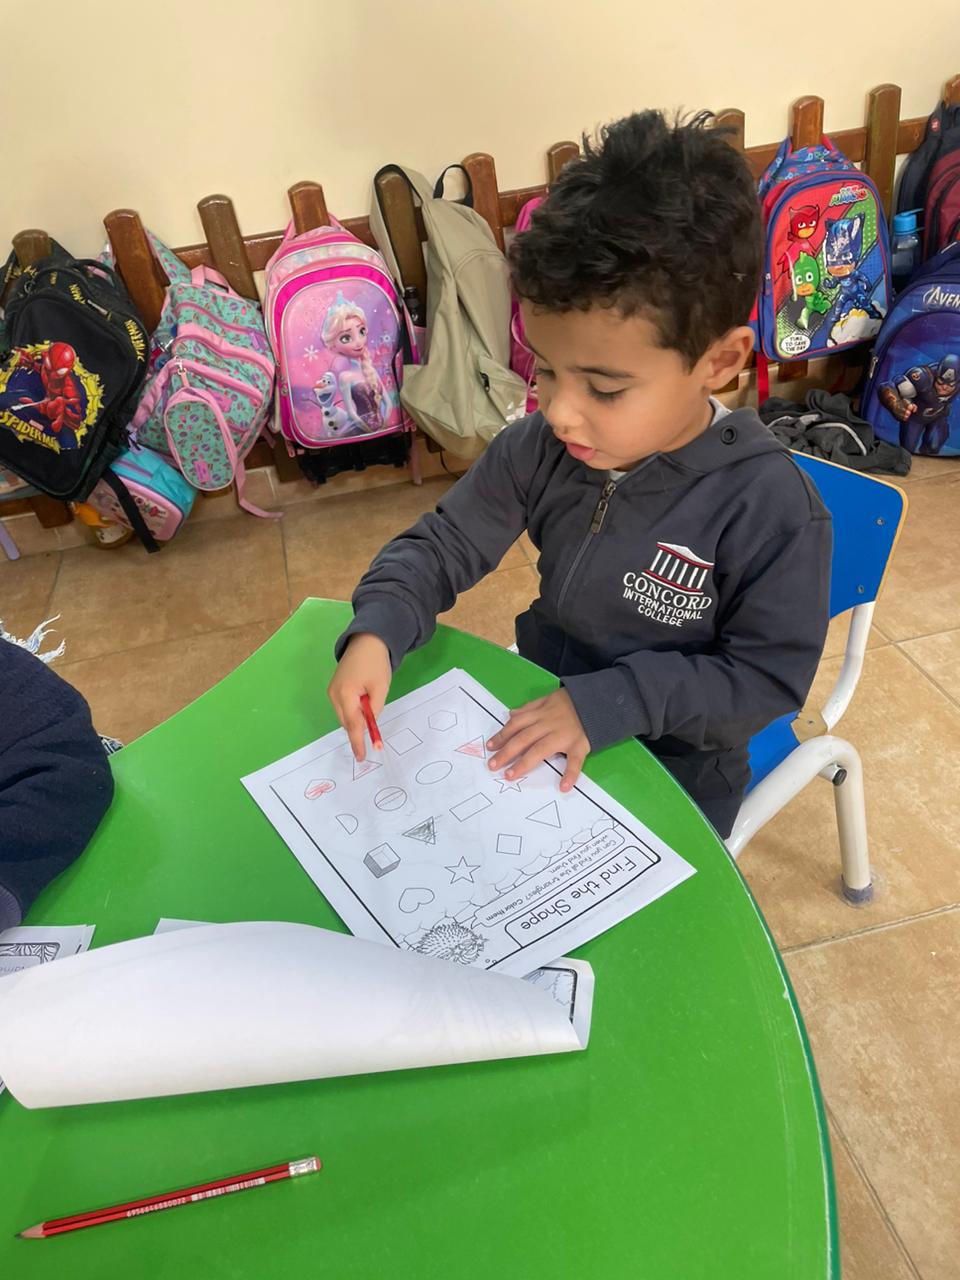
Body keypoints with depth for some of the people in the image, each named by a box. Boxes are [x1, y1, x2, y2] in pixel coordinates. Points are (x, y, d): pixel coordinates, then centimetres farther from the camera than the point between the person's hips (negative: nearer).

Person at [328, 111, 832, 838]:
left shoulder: (769, 506, -26)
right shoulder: (541, 448, -14)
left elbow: (770, 675, -18)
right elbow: (442, 545, -5)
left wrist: (612, 700, -28)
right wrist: (377, 630, -24)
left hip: (675, 765, -3)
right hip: (541, 716, 4)